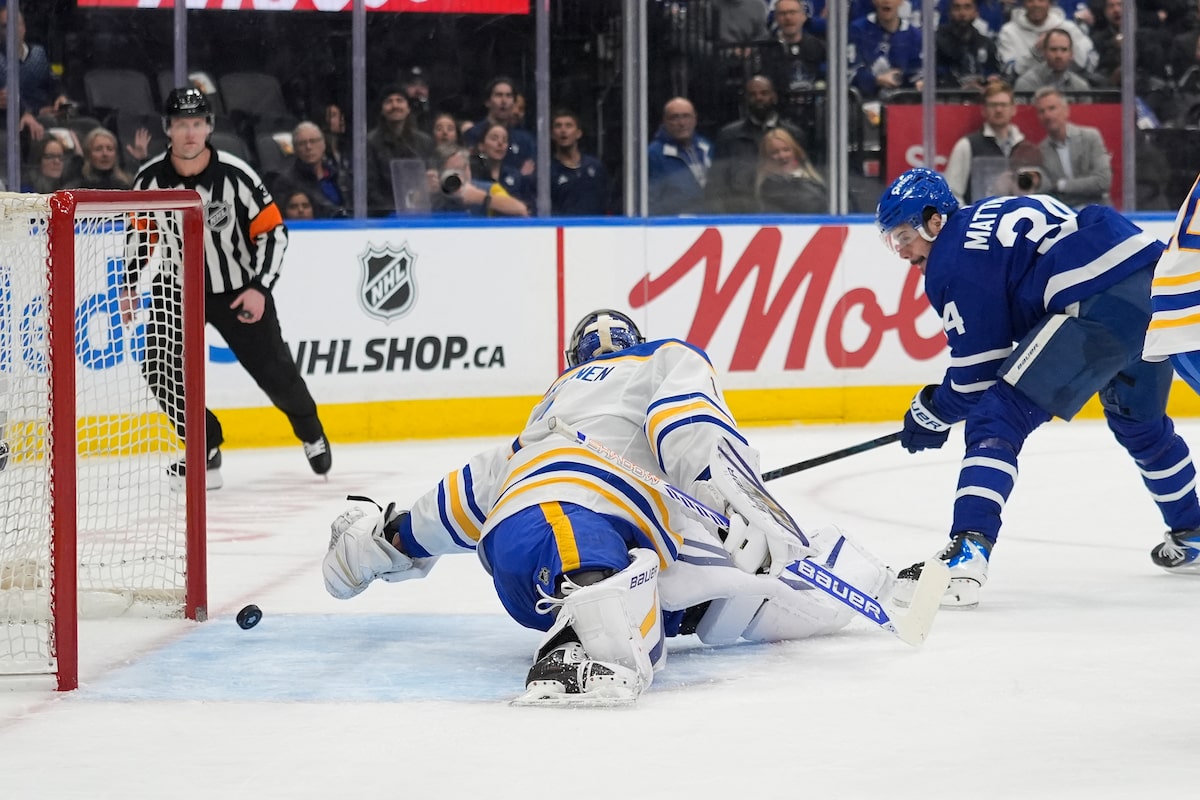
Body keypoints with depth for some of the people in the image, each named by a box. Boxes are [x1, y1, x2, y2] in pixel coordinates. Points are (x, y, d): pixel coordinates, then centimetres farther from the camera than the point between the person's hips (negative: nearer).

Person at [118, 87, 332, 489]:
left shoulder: (235, 174, -20)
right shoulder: (150, 180, -12)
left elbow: (273, 230, -13)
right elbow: (143, 234, 6)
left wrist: (260, 288, -21)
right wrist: (131, 286, -2)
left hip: (239, 288, -2)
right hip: (177, 288, 2)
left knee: (273, 371, 4)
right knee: (160, 368, -16)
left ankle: (311, 431, 36)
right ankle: (206, 450, 1)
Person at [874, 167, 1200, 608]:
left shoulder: (954, 261, -1)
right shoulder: (997, 214, 26)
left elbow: (978, 371, 0)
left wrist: (932, 414, 15)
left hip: (1102, 307, -10)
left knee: (997, 419, -8)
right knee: (1139, 421, 34)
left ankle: (966, 556, -22)